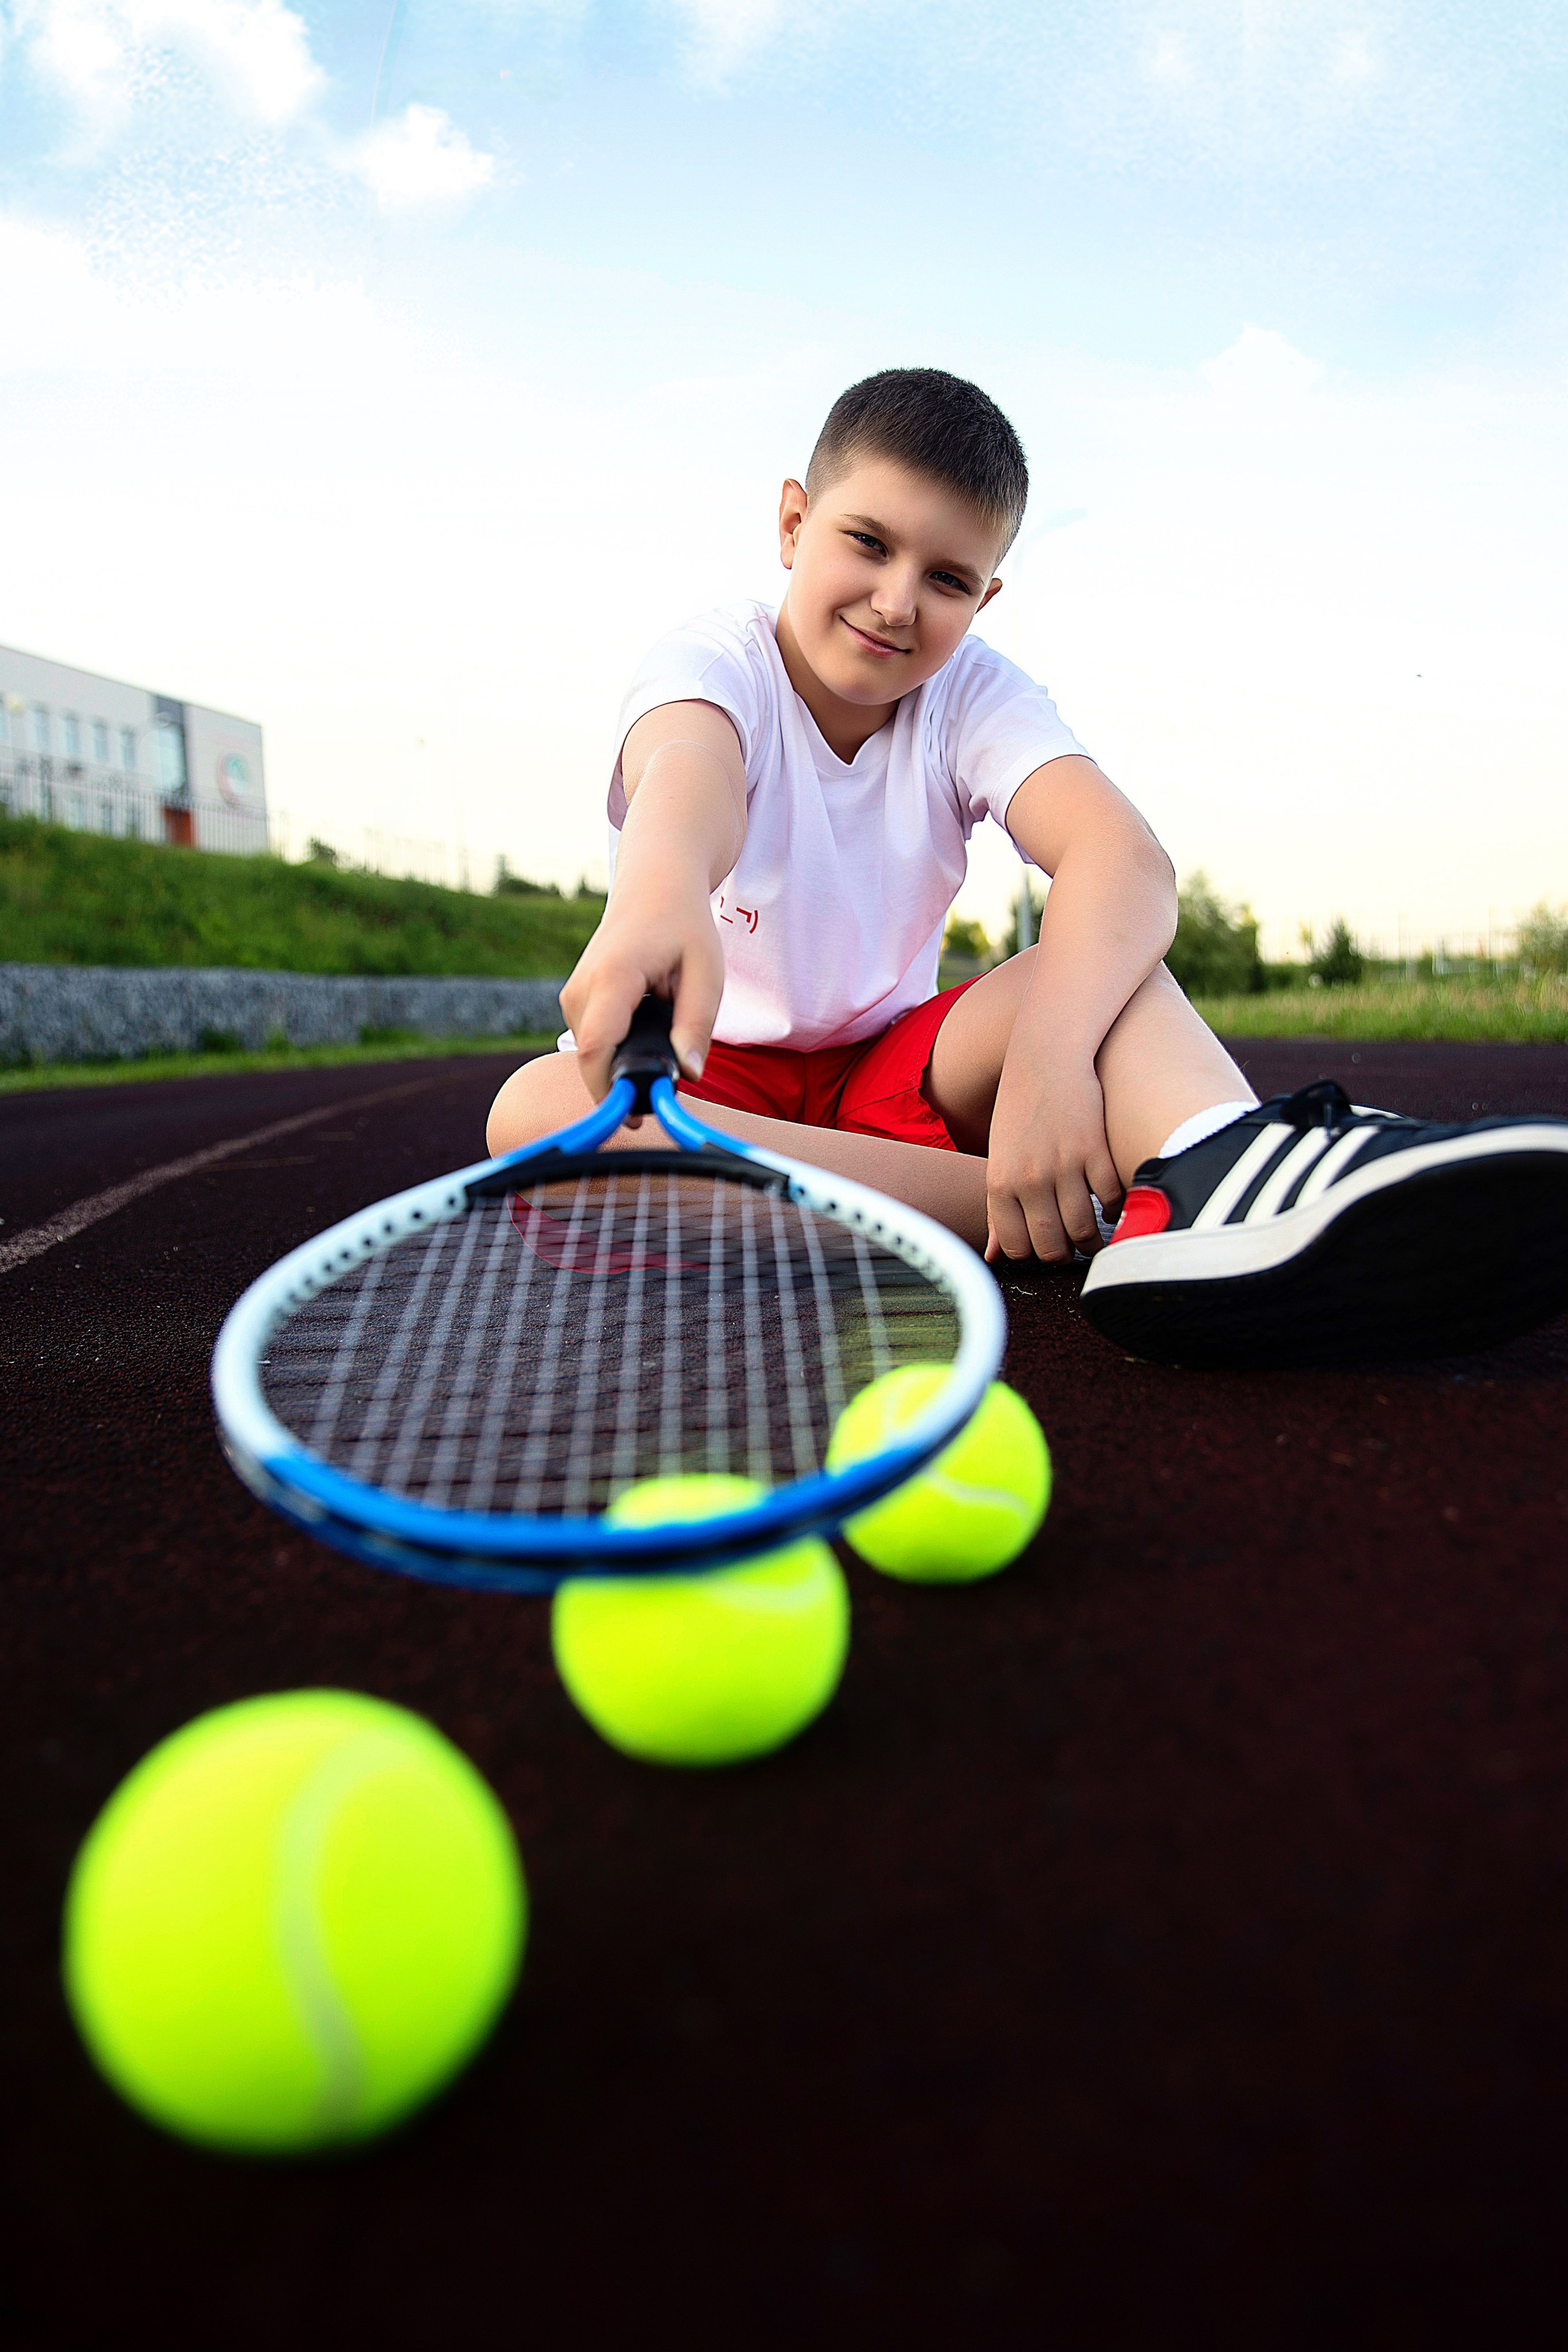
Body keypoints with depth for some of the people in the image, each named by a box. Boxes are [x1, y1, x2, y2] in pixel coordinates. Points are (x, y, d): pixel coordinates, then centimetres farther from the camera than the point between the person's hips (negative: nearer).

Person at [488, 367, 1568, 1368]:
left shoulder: (975, 695, -4)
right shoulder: (712, 660, -10)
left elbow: (1125, 857, -25)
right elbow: (688, 767, -38)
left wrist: (1048, 1050, -46)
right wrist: (659, 896, -64)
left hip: (893, 1076, 2)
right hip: (719, 1083, -2)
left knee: (1100, 944, -21)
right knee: (536, 1109, -35)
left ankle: (1213, 1168, -55)